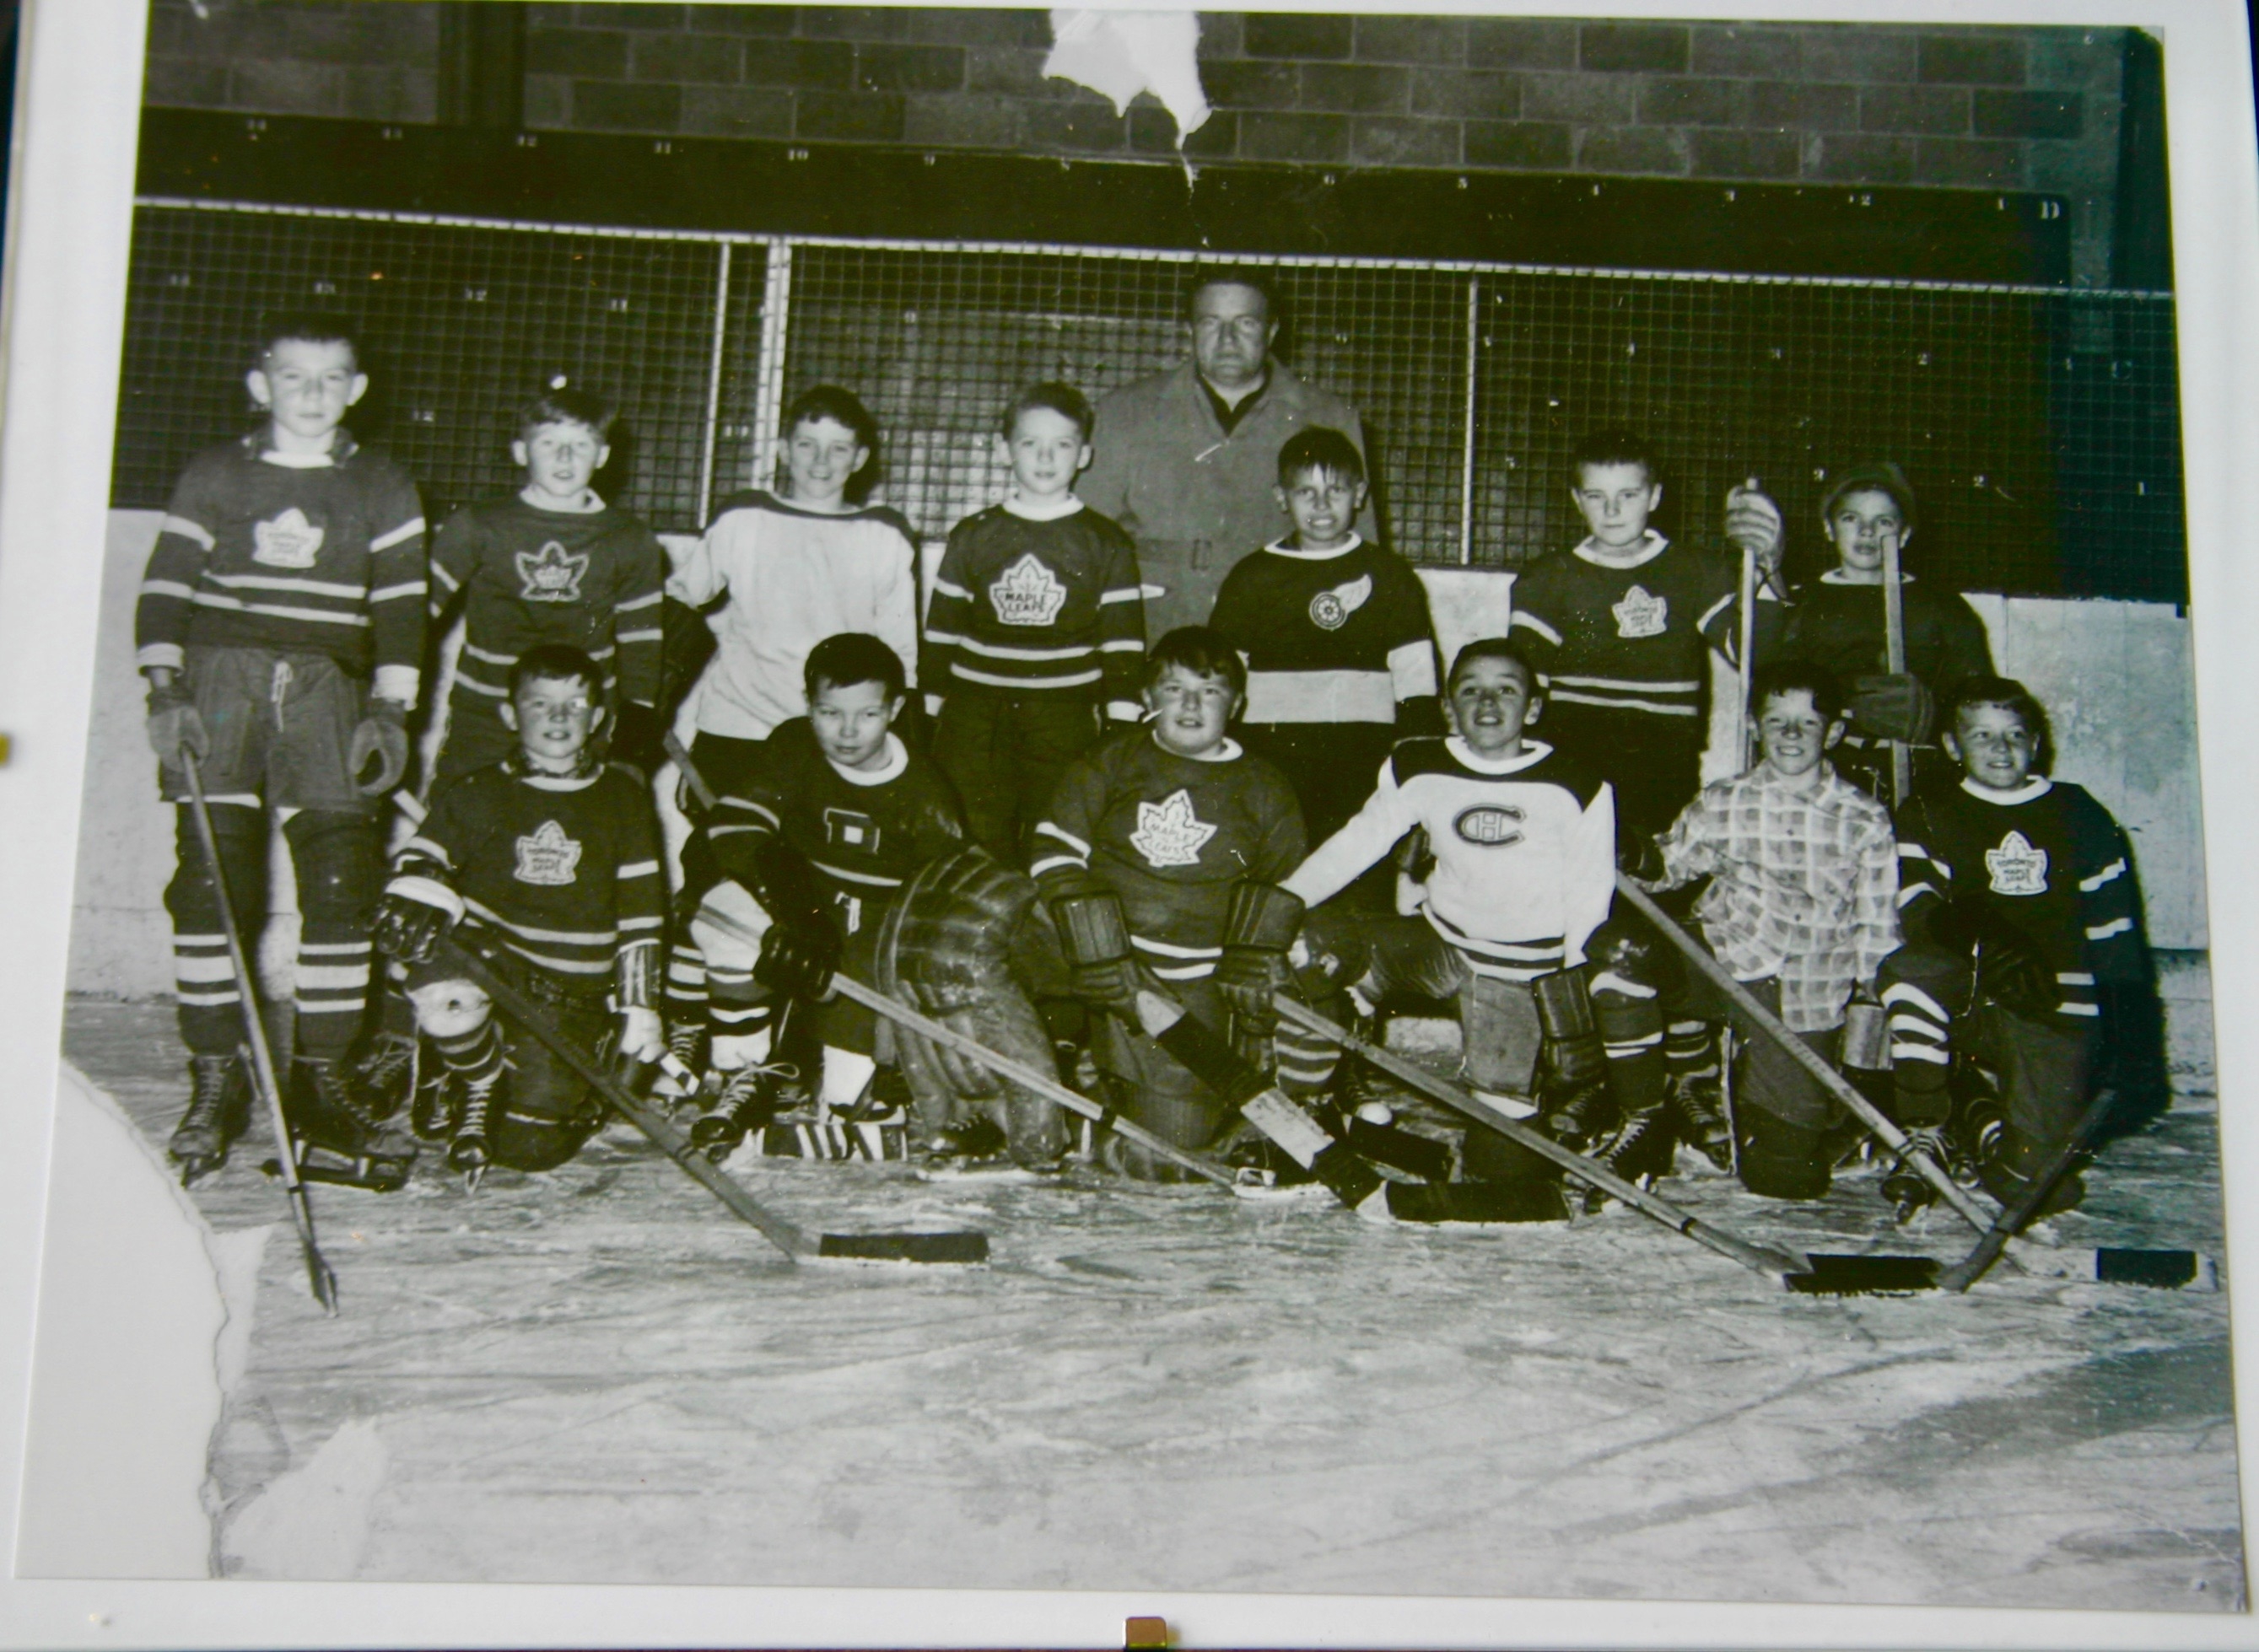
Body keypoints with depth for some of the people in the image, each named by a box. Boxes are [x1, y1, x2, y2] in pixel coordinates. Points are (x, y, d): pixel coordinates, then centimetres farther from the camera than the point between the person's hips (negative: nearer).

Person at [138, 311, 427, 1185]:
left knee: (341, 877, -9)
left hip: (327, 689, 1)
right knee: (211, 875, -10)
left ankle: (321, 1080, -2)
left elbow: (401, 606, 8)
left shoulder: (383, 489, 14)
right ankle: (215, 1079, -2)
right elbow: (166, 588, 8)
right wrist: (165, 690, -5)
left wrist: (388, 710, -3)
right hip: (219, 678, 0)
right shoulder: (215, 475, 13)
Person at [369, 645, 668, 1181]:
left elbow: (640, 915, 7)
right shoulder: (479, 794, 3)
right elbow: (426, 855, -2)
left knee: (530, 1147, -10)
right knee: (440, 988, -37)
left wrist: (638, 1008, 3)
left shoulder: (623, 799, 5)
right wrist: (410, 903, -27)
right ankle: (478, 1083, -4)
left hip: (572, 991, 0)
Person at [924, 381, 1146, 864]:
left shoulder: (1107, 546, 7)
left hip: (1065, 721, -1)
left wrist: (1122, 734, 0)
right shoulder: (973, 536, 11)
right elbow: (940, 634, 14)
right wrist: (927, 716, 12)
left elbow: (1123, 645, 5)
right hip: (974, 721, 1)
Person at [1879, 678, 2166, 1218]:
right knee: (1912, 969, -35)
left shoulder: (2081, 817, 11)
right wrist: (1983, 937, -31)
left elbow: (2118, 940, 9)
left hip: (2056, 1012, 0)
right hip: (1967, 1004, 0)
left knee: (2042, 1182, -14)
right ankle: (1924, 1137, -19)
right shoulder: (1928, 815, 8)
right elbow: (1917, 915, -9)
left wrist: (2136, 1054, 2)